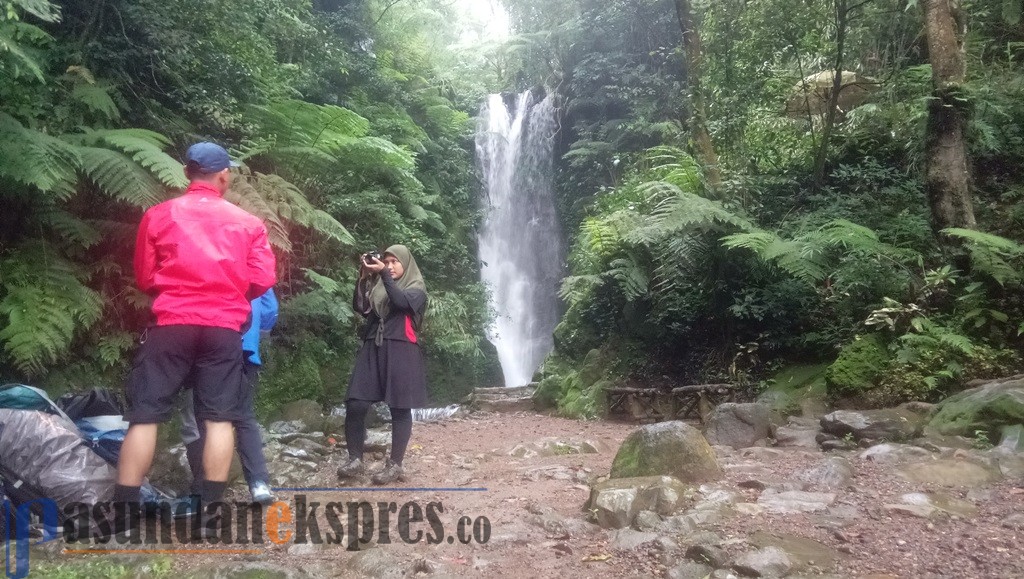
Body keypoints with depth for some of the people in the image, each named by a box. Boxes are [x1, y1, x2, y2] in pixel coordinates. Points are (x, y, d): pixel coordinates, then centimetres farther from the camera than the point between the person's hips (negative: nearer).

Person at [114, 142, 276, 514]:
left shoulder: (159, 215, 4)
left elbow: (145, 278, 10)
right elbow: (263, 279, 3)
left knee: (145, 415, 3)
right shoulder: (248, 222, 6)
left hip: (172, 324, 0)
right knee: (219, 418, 5)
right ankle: (212, 508, 7)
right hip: (224, 329, 1)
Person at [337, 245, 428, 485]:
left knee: (400, 409, -1)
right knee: (355, 405, -5)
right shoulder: (377, 286, 18)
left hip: (401, 351, -4)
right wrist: (364, 277, -5)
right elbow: (360, 307, 3)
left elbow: (401, 302, -14)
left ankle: (395, 465, 7)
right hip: (373, 350, 4)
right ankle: (355, 459, 7)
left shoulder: (416, 288, 6)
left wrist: (384, 275, -15)